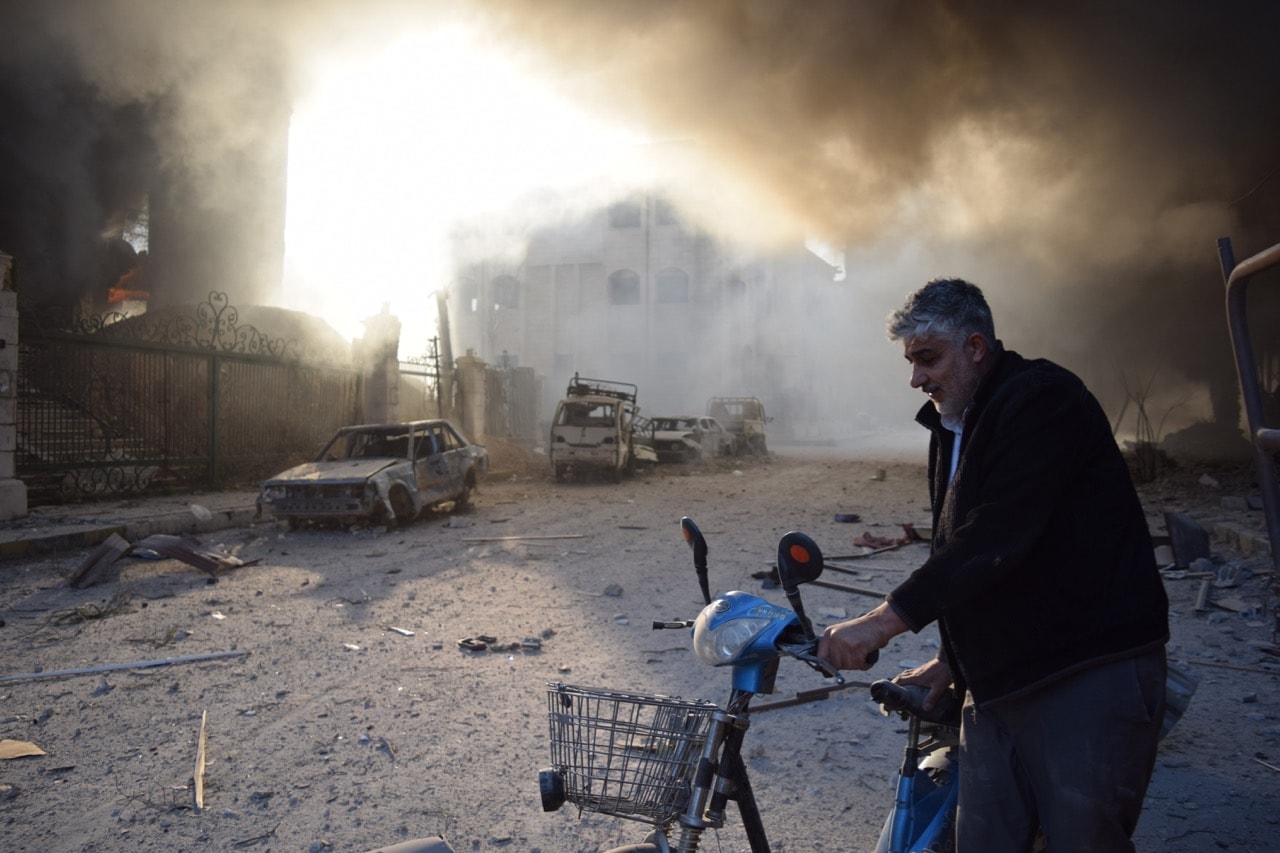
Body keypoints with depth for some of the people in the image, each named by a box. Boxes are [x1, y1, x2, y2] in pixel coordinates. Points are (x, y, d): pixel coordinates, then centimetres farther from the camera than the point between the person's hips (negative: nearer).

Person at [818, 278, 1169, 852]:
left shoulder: (1043, 398, -12)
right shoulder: (951, 428, 17)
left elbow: (995, 538, -24)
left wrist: (884, 621, -26)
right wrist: (951, 659, 19)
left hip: (1093, 673, -8)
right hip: (995, 685, 8)